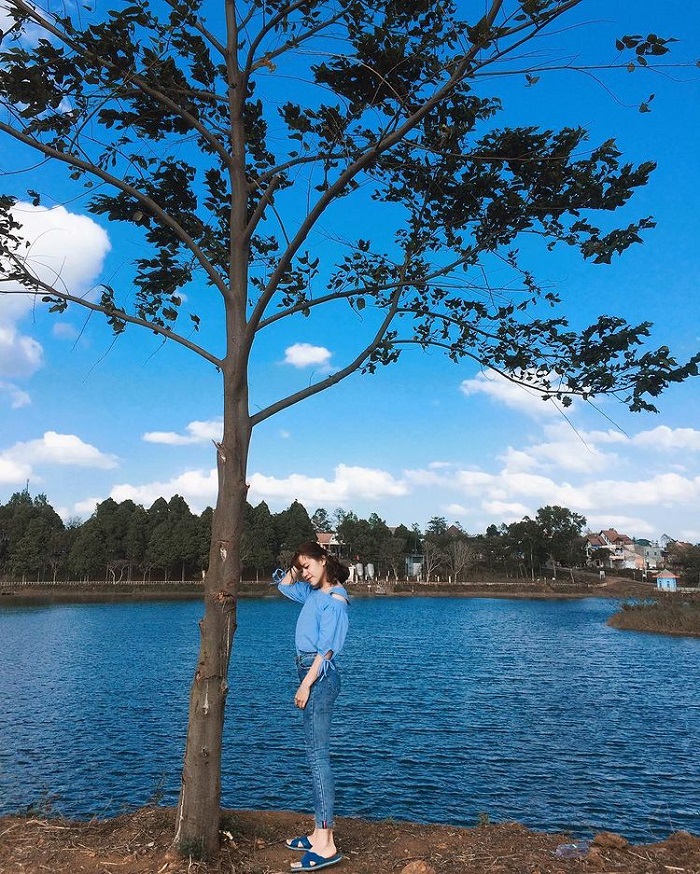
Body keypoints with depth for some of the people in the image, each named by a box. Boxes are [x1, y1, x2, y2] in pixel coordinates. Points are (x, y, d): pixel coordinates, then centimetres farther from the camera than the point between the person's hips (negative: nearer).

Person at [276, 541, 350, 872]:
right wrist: (299, 563, 14)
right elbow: (284, 585, 29)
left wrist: (306, 684, -19)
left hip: (319, 676, -10)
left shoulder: (334, 600, -13)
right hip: (311, 674, 10)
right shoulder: (313, 593, 13)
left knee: (317, 754, -10)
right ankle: (319, 833, 19)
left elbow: (326, 648, -17)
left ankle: (326, 845, -8)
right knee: (315, 754, 11)